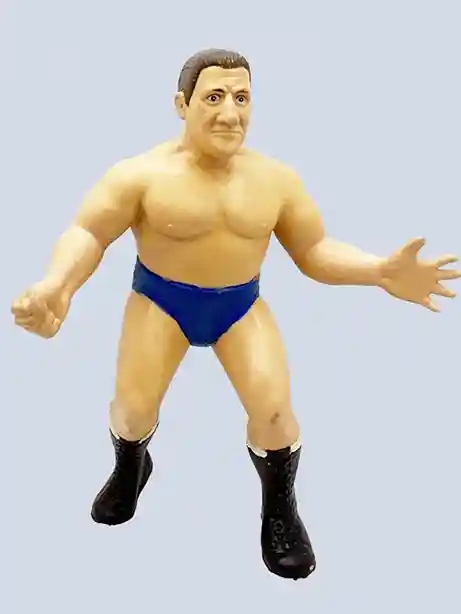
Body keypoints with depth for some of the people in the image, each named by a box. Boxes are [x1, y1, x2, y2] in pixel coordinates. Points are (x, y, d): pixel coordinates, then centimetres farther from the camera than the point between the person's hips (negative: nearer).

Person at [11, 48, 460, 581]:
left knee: (274, 411, -14)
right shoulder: (143, 174, -16)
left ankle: (279, 509, 16)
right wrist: (57, 285, -38)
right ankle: (129, 470, 29)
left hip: (240, 305, 2)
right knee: (132, 410, -11)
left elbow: (315, 251, -3)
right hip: (160, 301, -1)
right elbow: (87, 233, -16)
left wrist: (380, 272, -20)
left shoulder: (276, 178, -7)